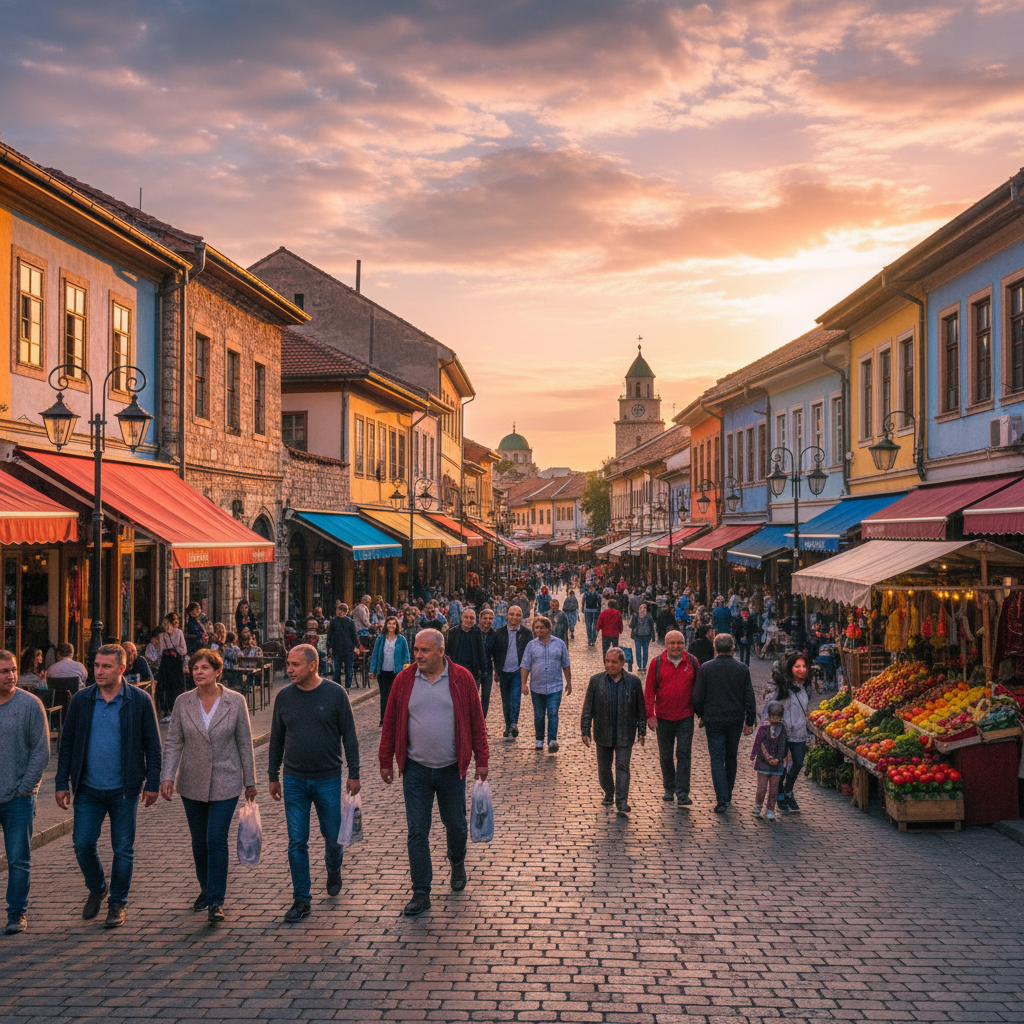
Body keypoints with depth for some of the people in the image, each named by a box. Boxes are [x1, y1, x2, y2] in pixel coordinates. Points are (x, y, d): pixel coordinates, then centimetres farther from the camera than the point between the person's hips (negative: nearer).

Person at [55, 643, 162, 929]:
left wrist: (152, 783, -4)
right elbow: (67, 743, 7)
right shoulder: (81, 700, 2)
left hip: (124, 789, -2)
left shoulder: (140, 700, -5)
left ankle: (117, 903, 22)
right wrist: (62, 783, 3)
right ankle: (96, 889, 29)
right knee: (82, 844, 2)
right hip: (88, 789, 2)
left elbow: (152, 744, -1)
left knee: (123, 849, 5)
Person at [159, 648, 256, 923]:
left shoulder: (235, 701, -7)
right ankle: (206, 889, 33)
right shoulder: (183, 702, -2)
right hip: (192, 783, 3)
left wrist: (249, 781, 3)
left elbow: (244, 743, -1)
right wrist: (167, 777, -13)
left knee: (216, 840, -7)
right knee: (199, 841, 13)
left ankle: (216, 901, 1)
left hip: (225, 783, -3)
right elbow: (173, 743, -1)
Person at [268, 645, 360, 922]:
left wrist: (354, 773, -2)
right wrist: (273, 776, 11)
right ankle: (302, 899, 11)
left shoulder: (335, 694, -7)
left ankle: (333, 871, 41)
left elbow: (349, 735, -2)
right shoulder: (284, 697, 0)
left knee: (333, 835, 10)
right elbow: (276, 739, 10)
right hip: (294, 780, 2)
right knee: (297, 842, 1)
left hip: (328, 779, -2)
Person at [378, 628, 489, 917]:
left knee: (456, 825, 14)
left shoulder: (462, 679, -5)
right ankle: (421, 893, 9)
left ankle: (457, 864, 45)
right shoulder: (403, 680, -2)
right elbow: (390, 723, 5)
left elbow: (476, 721, 0)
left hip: (451, 769, 0)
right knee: (417, 831, 0)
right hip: (416, 770, 1)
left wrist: (481, 760, 1)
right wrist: (386, 761, 6)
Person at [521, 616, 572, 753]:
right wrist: (524, 684, -5)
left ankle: (552, 741, -11)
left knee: (553, 714, -10)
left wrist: (569, 683, 11)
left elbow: (565, 665, 10)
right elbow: (525, 666, 2)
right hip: (537, 688, 1)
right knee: (539, 716, 9)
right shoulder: (531, 645, 2)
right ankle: (539, 739, 24)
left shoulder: (559, 644, 3)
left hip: (555, 687, -1)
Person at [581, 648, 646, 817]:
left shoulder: (633, 681, -2)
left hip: (624, 735, -2)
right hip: (603, 734, 2)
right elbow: (588, 708, 3)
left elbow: (640, 708, 5)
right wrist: (585, 731, 0)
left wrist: (642, 730, 4)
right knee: (604, 768, 12)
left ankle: (622, 803, -7)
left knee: (622, 767, -7)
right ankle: (609, 794, 34)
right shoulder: (596, 681, -1)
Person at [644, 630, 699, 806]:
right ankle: (669, 790, 26)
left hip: (685, 717, 0)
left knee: (684, 754, -5)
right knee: (666, 756, 10)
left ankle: (683, 793, -2)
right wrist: (650, 715, -7)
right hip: (663, 717, 1)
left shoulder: (692, 662, 0)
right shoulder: (657, 663, -3)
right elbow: (649, 691, -1)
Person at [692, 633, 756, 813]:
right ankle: (728, 795, 29)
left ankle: (722, 800, -9)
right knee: (731, 758, 17)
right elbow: (749, 697, 1)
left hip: (713, 720, -2)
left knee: (717, 759, 0)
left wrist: (699, 713, 16)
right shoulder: (742, 668, -2)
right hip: (736, 720, 2)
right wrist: (749, 722, 8)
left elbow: (698, 696, -3)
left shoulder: (706, 668, -7)